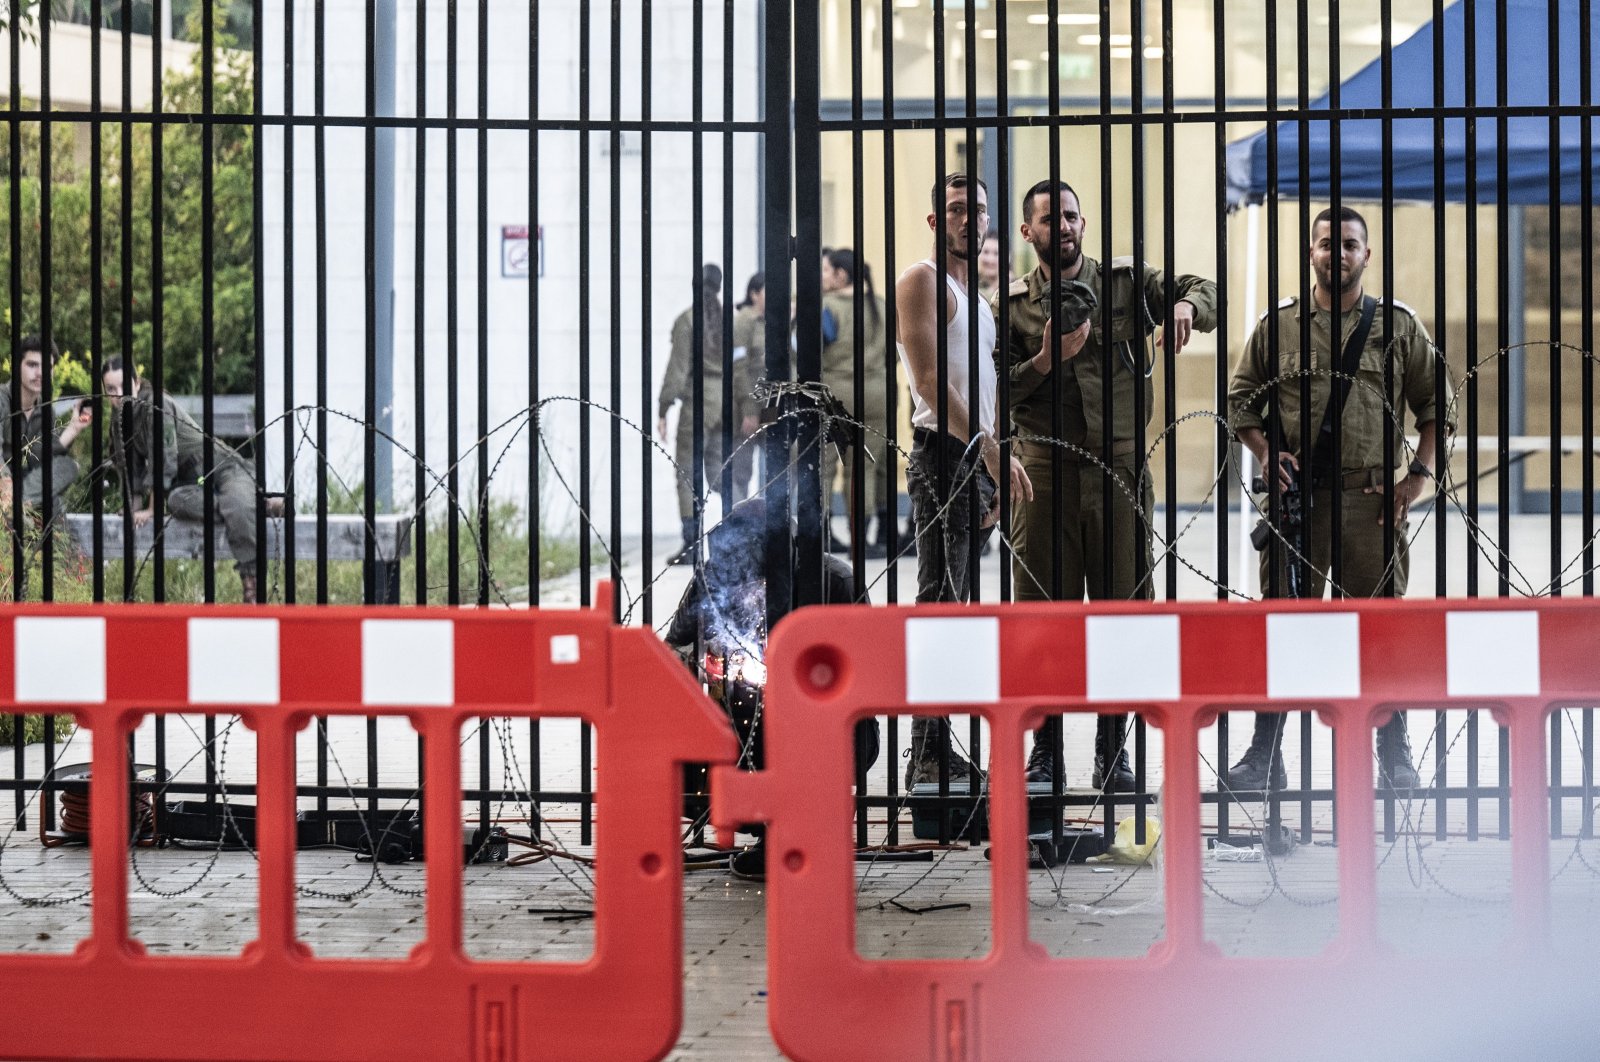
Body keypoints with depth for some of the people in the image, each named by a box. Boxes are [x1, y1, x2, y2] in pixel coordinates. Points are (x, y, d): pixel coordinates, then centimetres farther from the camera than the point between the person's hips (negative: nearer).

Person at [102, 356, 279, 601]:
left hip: (223, 467, -7)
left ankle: (251, 584, -39)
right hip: (191, 481, 7)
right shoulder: (120, 418, 7)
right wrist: (135, 510, 1)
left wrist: (151, 509, -15)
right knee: (176, 501, -30)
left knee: (238, 506, -38)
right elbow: (131, 467, 12)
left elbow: (163, 459, -19)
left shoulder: (155, 404, -17)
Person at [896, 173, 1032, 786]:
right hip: (943, 457, -9)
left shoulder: (973, 293, 23)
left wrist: (994, 469, 17)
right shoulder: (923, 281, -6)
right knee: (940, 604, -12)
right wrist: (991, 449, -24)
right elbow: (929, 379, -18)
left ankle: (939, 748, 12)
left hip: (977, 460, 9)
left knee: (953, 607, 9)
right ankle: (927, 756, -13)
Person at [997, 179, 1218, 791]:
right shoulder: (1013, 305, 8)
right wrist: (1047, 360, -15)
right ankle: (1045, 747, 11)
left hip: (1120, 467, 0)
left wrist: (1186, 305, -21)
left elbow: (1202, 290, 2)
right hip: (1045, 470, 0)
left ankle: (1112, 750, 12)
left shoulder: (1126, 283, 8)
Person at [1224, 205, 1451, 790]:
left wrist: (1420, 473, 0)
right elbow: (1240, 400, 13)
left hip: (1373, 497, 0)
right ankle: (1264, 754, 9)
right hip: (1296, 495, 0)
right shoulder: (1277, 325, 8)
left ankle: (1394, 753, 13)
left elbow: (1436, 405, 10)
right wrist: (1267, 455, -2)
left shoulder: (1398, 325, 8)